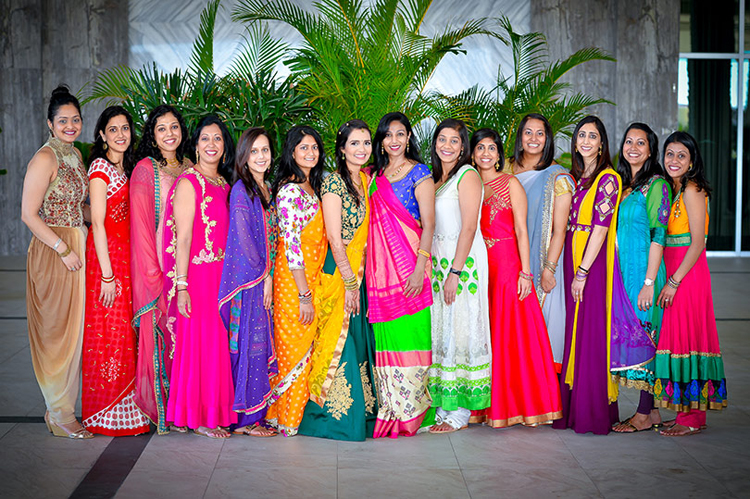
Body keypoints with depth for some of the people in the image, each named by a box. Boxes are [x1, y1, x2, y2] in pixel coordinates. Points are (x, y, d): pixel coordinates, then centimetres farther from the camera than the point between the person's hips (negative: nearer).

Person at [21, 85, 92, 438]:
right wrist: (63, 249, -16)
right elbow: (29, 214, -15)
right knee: (57, 331, -2)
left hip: (76, 248, 8)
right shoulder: (45, 158, -12)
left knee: (74, 328, 11)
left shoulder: (75, 154, 13)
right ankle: (59, 415, 8)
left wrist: (81, 243, 9)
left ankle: (64, 407, 21)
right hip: (52, 250, -8)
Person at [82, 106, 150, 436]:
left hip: (127, 255, 8)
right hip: (107, 255, -8)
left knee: (125, 333, 9)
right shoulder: (100, 167, -8)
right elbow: (98, 223, -14)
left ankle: (124, 408, 17)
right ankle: (105, 415, 6)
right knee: (108, 334, -3)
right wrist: (107, 274, -17)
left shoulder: (126, 168, 16)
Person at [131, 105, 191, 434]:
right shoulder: (145, 170, -3)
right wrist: (155, 276, -12)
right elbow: (141, 225, -7)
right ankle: (159, 408, 8)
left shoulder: (189, 168, 13)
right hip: (157, 262, -5)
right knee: (160, 334, -3)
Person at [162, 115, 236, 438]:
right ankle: (199, 418, 8)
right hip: (198, 275, -7)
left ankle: (217, 412, 19)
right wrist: (181, 285, -16)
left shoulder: (224, 184, 14)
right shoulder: (189, 182, -7)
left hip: (222, 275, 7)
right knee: (200, 342, -2)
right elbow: (182, 237, -12)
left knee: (219, 343, 9)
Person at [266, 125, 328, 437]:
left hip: (311, 276, 9)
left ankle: (281, 413, 22)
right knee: (296, 351, 0)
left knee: (304, 348, 12)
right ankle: (287, 419, 12)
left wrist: (311, 289, 15)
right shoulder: (290, 190, -15)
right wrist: (304, 294, -20)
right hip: (293, 281, -9)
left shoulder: (311, 187, 14)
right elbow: (291, 245, -19)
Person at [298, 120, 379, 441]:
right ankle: (336, 416, 5)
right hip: (340, 270, -7)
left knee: (361, 338, 11)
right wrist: (350, 282, -17)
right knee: (341, 339, -4)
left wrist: (362, 278, 9)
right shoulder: (334, 182, -10)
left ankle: (362, 410, 20)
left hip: (362, 270, 7)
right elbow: (334, 237, -15)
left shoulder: (366, 180, 13)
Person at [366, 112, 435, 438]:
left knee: (407, 335, -6)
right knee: (384, 337, 5)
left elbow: (428, 225, -8)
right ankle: (389, 410, 12)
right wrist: (364, 264, 11)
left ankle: (409, 411, 2)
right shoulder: (375, 176, 16)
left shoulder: (419, 174, -1)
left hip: (408, 266, -5)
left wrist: (420, 268, -19)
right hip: (380, 265, 5)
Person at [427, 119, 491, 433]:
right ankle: (442, 405, 13)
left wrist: (455, 272, -19)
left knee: (459, 329, -6)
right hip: (436, 259, 8)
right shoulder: (434, 177, 17)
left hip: (463, 260, -8)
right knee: (440, 330, 7)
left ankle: (459, 412, 0)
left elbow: (469, 227, -14)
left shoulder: (467, 175, -7)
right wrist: (430, 265, 9)